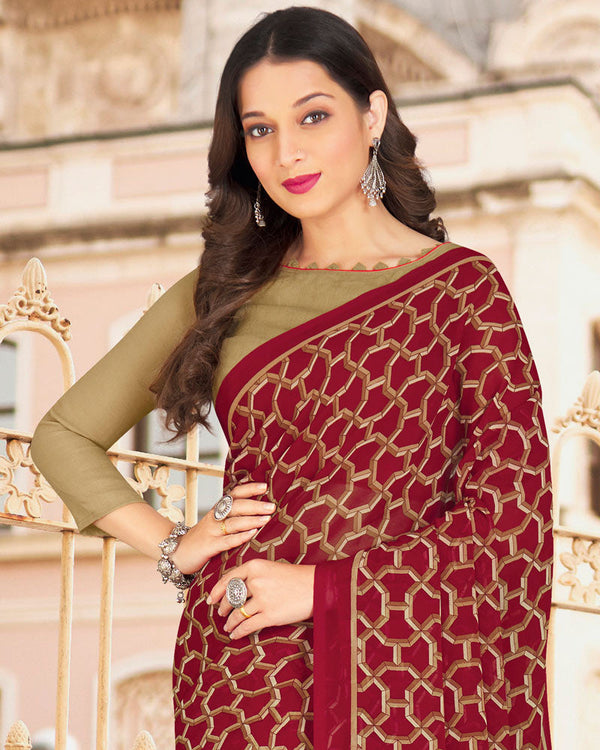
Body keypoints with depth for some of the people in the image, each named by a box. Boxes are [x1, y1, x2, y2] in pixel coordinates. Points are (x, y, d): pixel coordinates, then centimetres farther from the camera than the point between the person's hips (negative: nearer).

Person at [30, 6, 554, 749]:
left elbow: (510, 517, -5)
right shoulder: (225, 291, 10)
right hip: (242, 682, 3)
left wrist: (323, 586, -10)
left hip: (405, 682, -2)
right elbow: (64, 435, 17)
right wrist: (173, 548, 3)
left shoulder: (462, 286, 1)